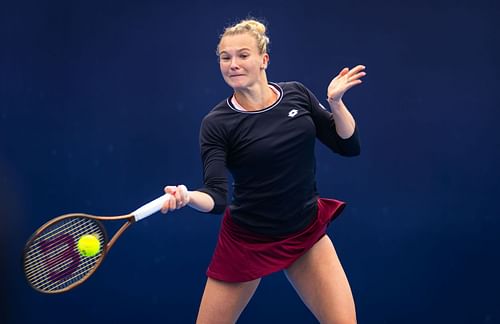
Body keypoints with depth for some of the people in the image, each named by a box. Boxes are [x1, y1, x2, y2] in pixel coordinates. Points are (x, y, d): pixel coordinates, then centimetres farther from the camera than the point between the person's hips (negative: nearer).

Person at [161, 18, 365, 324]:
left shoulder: (297, 94, -4)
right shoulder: (217, 123, -14)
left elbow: (349, 146, -1)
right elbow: (217, 196, -23)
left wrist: (336, 101, -16)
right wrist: (187, 196, -44)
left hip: (307, 233, 3)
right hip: (246, 240, -2)